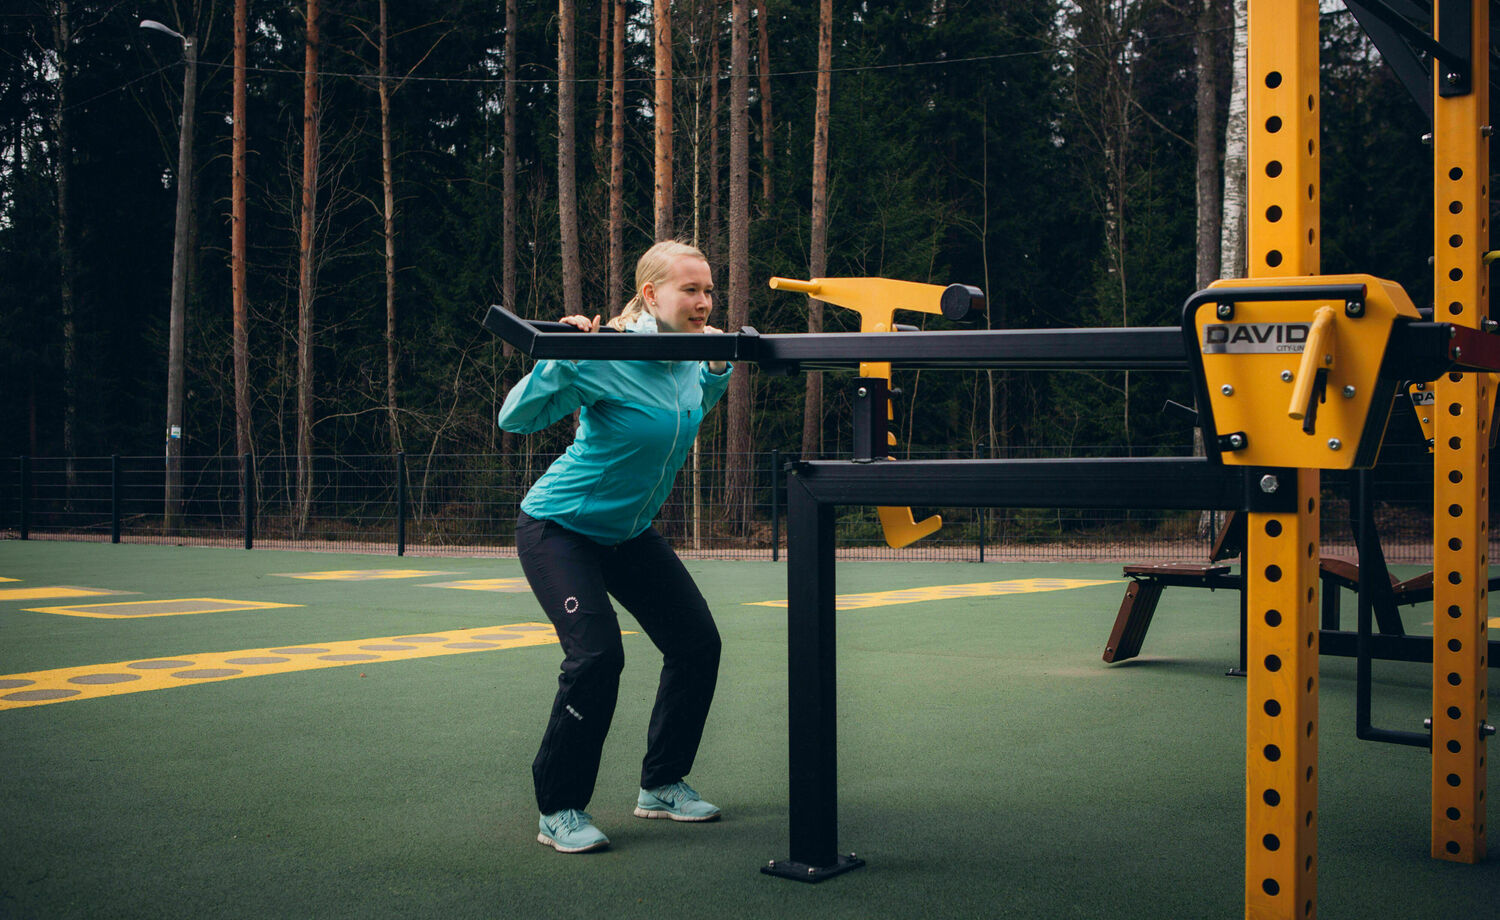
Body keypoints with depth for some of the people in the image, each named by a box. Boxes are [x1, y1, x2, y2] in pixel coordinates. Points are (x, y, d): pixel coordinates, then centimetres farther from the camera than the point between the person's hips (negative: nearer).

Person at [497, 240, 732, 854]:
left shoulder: (689, 360, -4)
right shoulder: (605, 360, -26)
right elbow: (514, 419, -28)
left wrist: (718, 367, 6)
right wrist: (558, 360, -39)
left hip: (629, 531, 8)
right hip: (559, 527, -8)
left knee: (697, 642, 5)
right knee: (596, 655, -22)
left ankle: (662, 785, 22)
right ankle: (559, 812, -6)